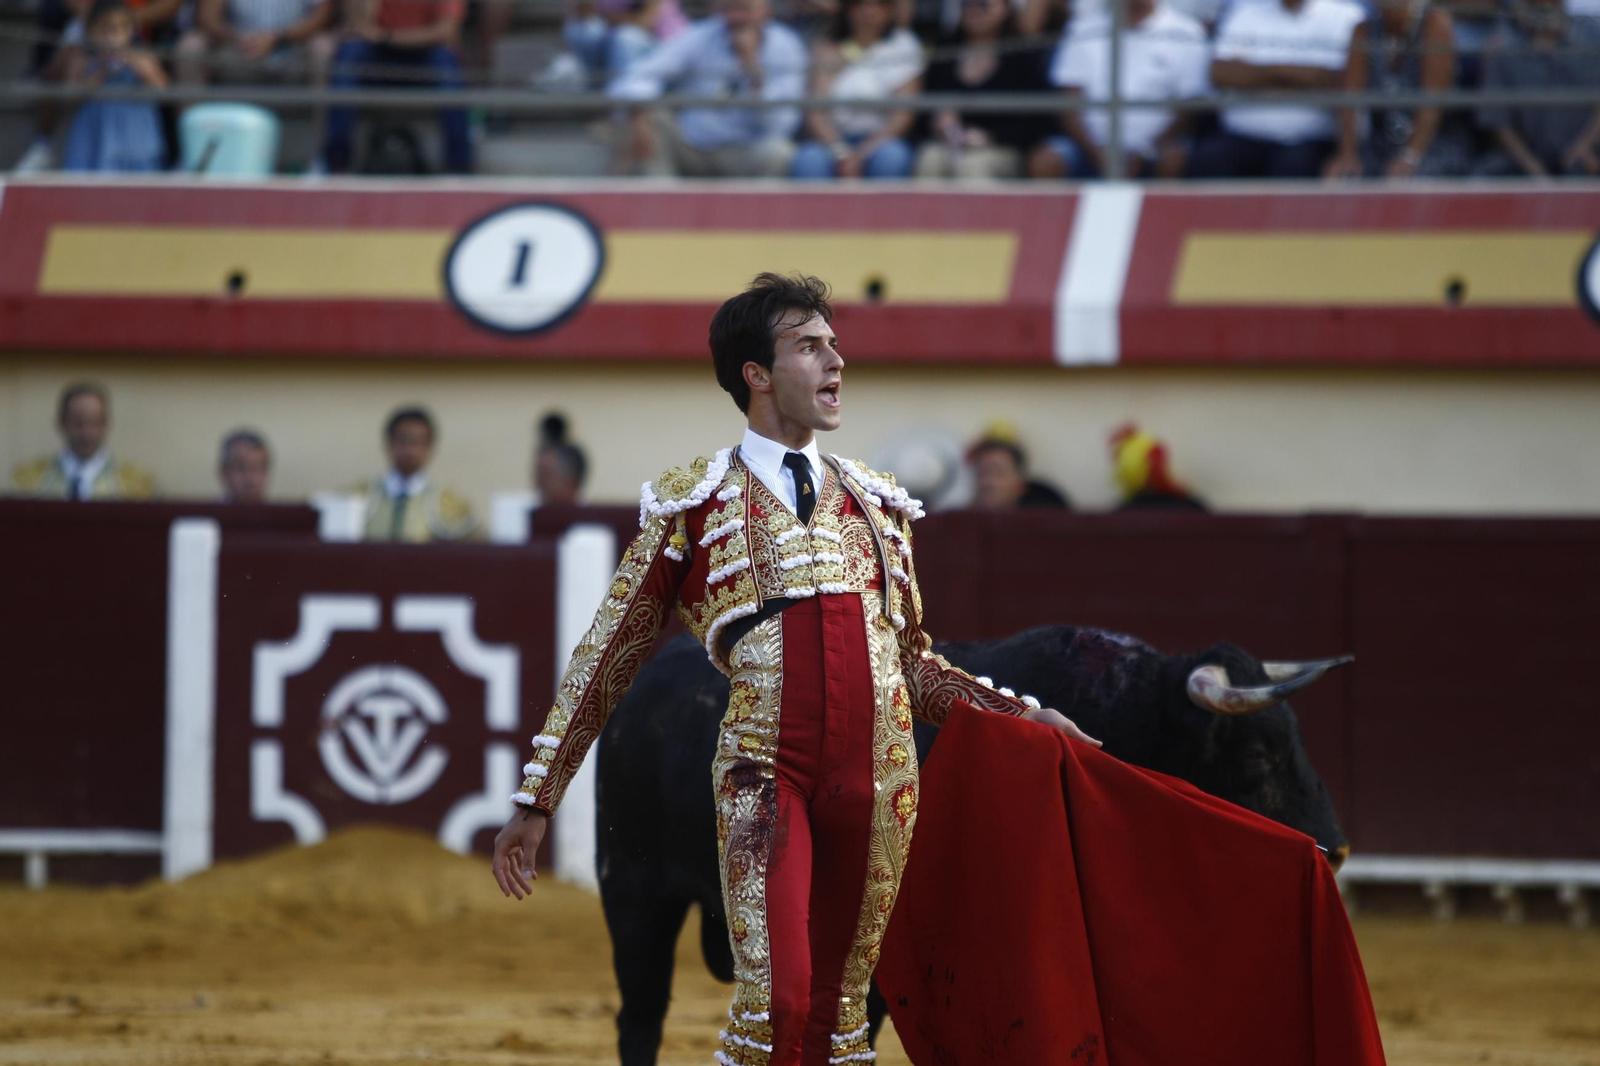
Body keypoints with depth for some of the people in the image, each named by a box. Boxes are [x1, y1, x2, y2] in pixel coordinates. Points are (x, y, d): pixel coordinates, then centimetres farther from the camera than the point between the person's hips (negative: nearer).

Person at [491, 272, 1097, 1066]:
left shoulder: (876, 503, 17)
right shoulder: (693, 504, 5)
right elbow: (605, 662, 8)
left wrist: (1024, 716, 14)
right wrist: (536, 803, 7)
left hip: (877, 780, 4)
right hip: (765, 774, -4)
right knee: (775, 998, -17)